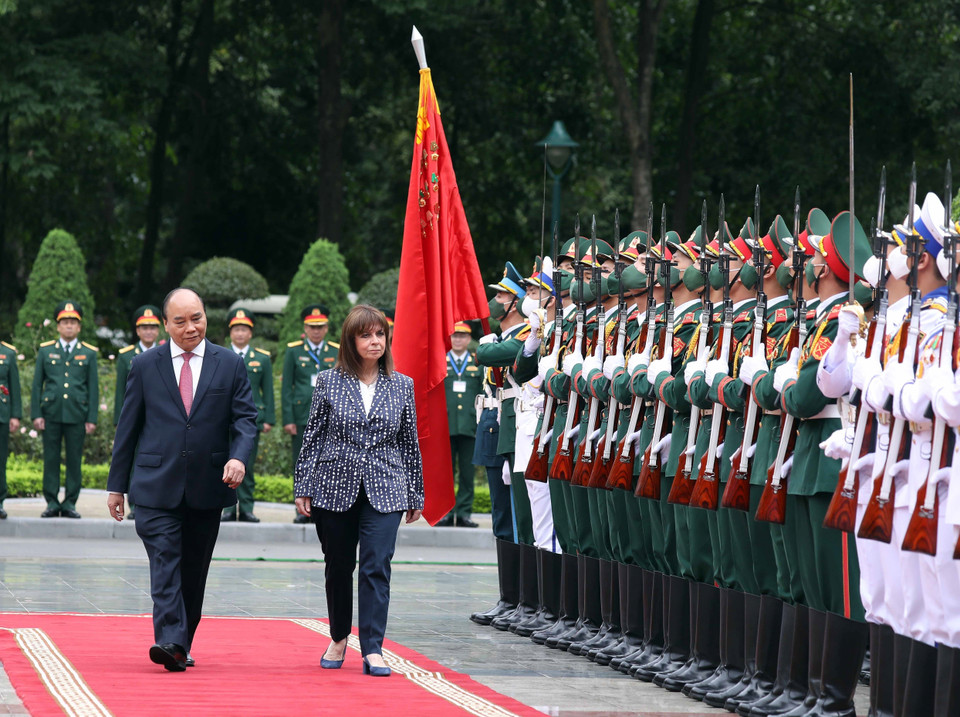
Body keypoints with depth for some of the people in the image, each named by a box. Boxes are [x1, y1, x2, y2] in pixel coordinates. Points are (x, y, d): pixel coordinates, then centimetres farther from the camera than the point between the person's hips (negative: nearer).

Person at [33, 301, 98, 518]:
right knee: (51, 459, 1)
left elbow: (93, 388, 7)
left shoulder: (88, 353, 9)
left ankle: (70, 504, 6)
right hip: (51, 414, 0)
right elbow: (37, 385, 9)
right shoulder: (45, 351, 10)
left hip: (77, 414, 0)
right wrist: (36, 414, 0)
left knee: (74, 460, 0)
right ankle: (52, 503, 7)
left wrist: (92, 419, 0)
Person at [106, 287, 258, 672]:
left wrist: (239, 456, -18)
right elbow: (128, 427, 9)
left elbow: (245, 418, 3)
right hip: (157, 486, -1)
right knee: (165, 563, -14)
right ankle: (170, 642, -23)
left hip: (207, 488, 1)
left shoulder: (230, 365, 7)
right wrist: (116, 485, 8)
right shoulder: (145, 366, 6)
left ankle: (182, 644, 18)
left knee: (194, 569, 8)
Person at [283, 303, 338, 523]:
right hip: (301, 418, -1)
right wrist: (287, 419, -3)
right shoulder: (293, 351, 6)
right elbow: (286, 387, 4)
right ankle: (303, 510, 6)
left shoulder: (337, 352, 10)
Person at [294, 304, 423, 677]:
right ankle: (339, 638, 31)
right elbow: (312, 436, 4)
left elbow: (409, 443, 10)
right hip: (335, 488, 0)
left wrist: (415, 495, 11)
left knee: (376, 568, -11)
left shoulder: (402, 386, 6)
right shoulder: (329, 382, 2)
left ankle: (372, 650, -13)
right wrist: (303, 488, -1)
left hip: (384, 491, 0)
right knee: (338, 567, 12)